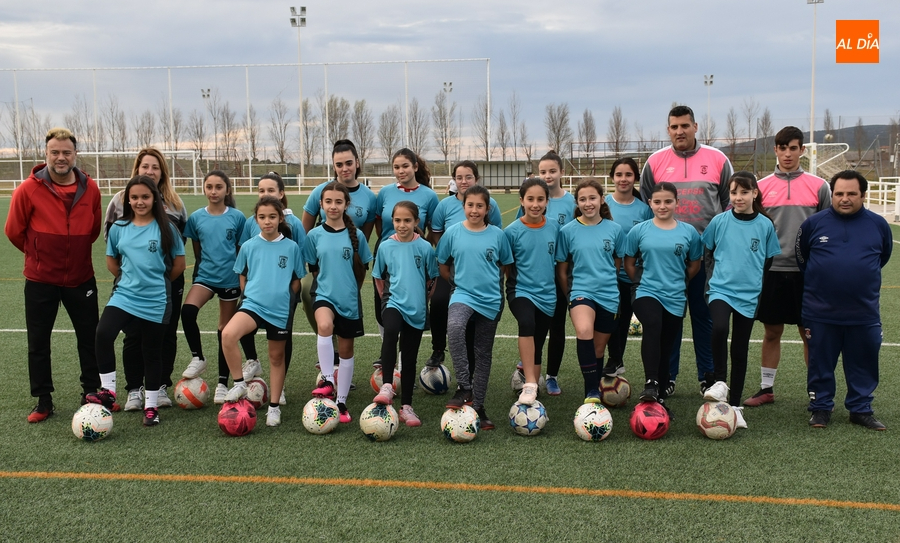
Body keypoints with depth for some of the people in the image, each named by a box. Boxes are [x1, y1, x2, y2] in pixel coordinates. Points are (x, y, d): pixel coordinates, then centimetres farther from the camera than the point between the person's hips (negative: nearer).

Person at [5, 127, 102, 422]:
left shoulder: (90, 189, -4)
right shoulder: (28, 189, -13)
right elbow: (14, 231, -1)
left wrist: (75, 250, 11)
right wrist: (39, 253, 7)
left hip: (81, 277, 2)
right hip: (40, 279, -2)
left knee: (90, 338, 11)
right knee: (38, 342, 6)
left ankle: (92, 393, 26)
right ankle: (43, 400, 19)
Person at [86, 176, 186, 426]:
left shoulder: (166, 228, -4)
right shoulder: (118, 228, 4)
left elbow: (179, 264, 2)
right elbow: (111, 262, 16)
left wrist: (157, 282, 9)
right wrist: (130, 279, 7)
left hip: (156, 301, -2)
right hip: (124, 296, 2)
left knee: (152, 352, 7)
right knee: (103, 333, -23)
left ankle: (151, 406, 20)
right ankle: (108, 391, -10)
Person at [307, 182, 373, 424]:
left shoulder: (356, 235, -2)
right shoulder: (315, 235, -1)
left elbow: (362, 269, 8)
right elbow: (313, 268, 10)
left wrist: (349, 288, 11)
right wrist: (328, 283, 5)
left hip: (349, 299, 1)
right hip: (324, 295, -1)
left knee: (346, 349, 9)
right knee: (324, 325, -34)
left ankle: (341, 402, 23)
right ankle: (327, 381, -21)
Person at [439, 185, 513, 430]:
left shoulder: (497, 234, -1)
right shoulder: (453, 232, -2)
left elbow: (505, 266, 12)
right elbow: (443, 265, 9)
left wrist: (490, 283, 10)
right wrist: (459, 283, 10)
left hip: (490, 300, 2)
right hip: (463, 295, -1)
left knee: (483, 354, 8)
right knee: (454, 328, -33)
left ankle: (478, 406, 20)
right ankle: (464, 387, -23)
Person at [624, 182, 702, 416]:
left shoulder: (689, 232, 2)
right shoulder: (639, 230, 0)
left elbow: (694, 264, 15)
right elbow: (629, 262, 10)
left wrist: (679, 282, 14)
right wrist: (642, 281, 7)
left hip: (675, 298, 2)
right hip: (647, 293, -2)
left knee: (666, 349, 6)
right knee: (652, 325, -32)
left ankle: (661, 397, 20)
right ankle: (650, 384, -32)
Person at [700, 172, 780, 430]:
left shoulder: (765, 225, 0)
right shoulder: (720, 221, -2)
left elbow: (769, 261, 9)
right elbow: (705, 251, 10)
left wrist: (762, 288, 6)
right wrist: (719, 273, 6)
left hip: (749, 295, 1)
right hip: (720, 289, -1)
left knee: (740, 349, 8)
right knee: (719, 329, -30)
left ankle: (734, 405, 19)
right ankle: (719, 383, -12)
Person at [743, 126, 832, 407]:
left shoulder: (818, 186, 3)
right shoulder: (761, 186, 4)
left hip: (807, 271, -1)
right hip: (772, 270, 1)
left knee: (810, 333, 5)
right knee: (772, 332, 8)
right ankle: (766, 388, 19)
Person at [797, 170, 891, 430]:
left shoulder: (878, 224, 0)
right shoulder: (814, 223, -4)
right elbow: (802, 258, 11)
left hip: (864, 313, 1)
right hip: (821, 313, -1)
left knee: (863, 364, 11)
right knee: (821, 364, 9)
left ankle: (861, 409, 25)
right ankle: (821, 408, 22)